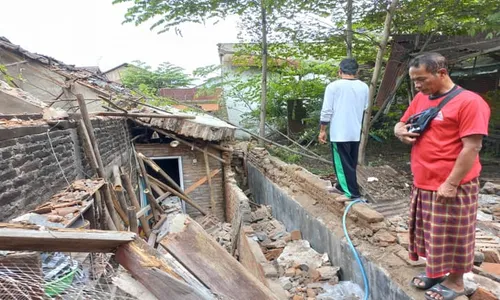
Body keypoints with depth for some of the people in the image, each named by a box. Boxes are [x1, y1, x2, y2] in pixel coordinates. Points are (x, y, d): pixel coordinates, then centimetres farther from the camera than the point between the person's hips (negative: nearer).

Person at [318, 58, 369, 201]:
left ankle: (352, 193, 4)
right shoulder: (364, 87, 5)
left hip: (339, 132, -5)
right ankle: (341, 186, 30)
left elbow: (326, 111, -11)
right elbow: (364, 109, 17)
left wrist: (322, 130, -2)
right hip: (356, 132, 6)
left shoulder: (333, 86, -10)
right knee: (351, 162, 16)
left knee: (343, 163, 2)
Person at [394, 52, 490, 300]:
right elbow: (401, 124, 18)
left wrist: (451, 184, -20)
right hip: (422, 184, 7)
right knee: (431, 235, 19)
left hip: (451, 187, -7)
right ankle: (434, 272, 38)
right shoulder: (420, 99, 8)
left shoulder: (469, 101, -15)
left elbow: (472, 148, -19)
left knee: (451, 236, 9)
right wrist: (401, 132, -6)